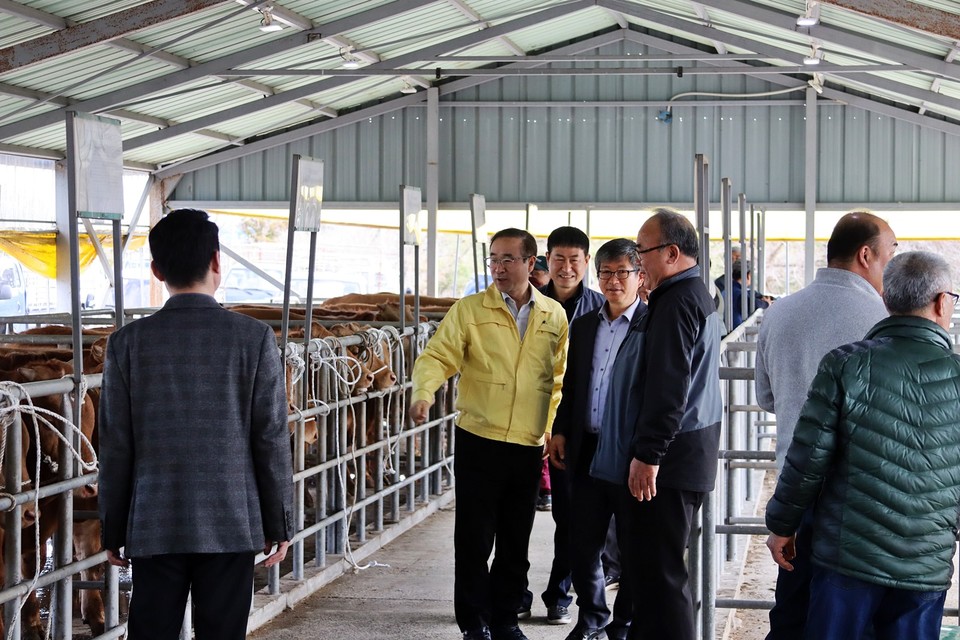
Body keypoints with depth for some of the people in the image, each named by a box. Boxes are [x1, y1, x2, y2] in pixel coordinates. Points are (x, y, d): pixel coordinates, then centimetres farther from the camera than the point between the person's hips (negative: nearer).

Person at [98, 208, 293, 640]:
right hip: (231, 524, -1)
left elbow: (116, 447, -1)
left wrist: (113, 531, 9)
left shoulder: (128, 343, -3)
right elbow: (272, 441, -4)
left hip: (154, 527, 1)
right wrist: (279, 524, 6)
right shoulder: (254, 339, -6)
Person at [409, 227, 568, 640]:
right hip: (479, 440, -3)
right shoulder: (469, 310, -2)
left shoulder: (555, 316, 7)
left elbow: (559, 379, 14)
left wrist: (553, 430, 10)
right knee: (474, 538, 2)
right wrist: (424, 392, -28)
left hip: (529, 446, 3)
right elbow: (437, 356, -9)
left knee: (516, 541, 11)